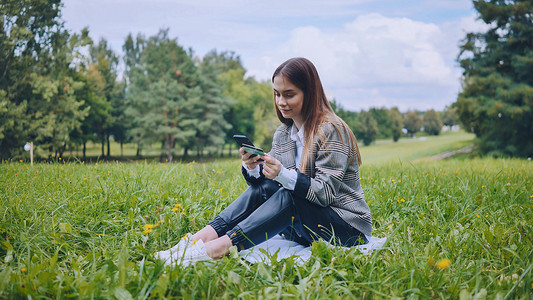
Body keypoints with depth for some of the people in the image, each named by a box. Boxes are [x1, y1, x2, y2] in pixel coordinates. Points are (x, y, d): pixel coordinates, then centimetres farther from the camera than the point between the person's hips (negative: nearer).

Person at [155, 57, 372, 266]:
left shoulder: (331, 130, -14)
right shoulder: (283, 133, 8)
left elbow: (326, 192, -21)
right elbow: (265, 181, 2)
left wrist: (283, 174, -36)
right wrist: (252, 168, -21)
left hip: (350, 228, -6)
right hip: (305, 230, 6)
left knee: (287, 197, -31)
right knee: (262, 186, -16)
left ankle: (218, 249, -41)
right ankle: (199, 238, -28)